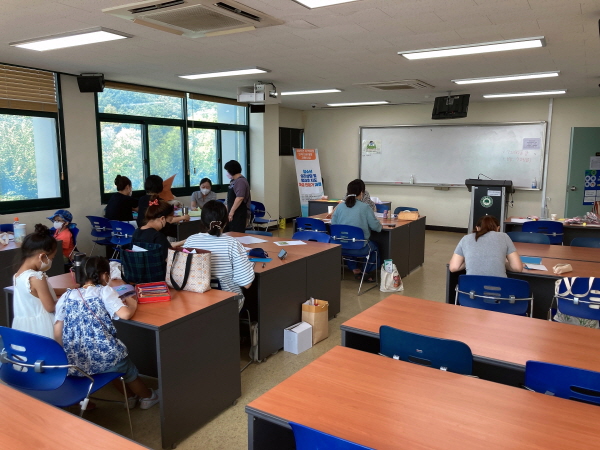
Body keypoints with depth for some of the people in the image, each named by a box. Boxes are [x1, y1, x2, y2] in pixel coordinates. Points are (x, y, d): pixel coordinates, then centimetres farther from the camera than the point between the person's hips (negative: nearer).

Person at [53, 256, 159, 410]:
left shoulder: (66, 296, 7)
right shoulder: (104, 291, -5)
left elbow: (57, 335, 5)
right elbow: (125, 314, -18)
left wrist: (69, 355, 19)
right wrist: (132, 303, 3)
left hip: (74, 363, 5)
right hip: (101, 357, -5)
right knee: (127, 368, 28)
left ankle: (131, 396, 49)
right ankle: (148, 397, 50)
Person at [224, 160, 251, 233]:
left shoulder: (240, 181, -16)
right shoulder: (234, 181, 15)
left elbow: (240, 198, -24)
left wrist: (231, 212, -23)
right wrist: (227, 209, 24)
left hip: (239, 214, -10)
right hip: (234, 213, 10)